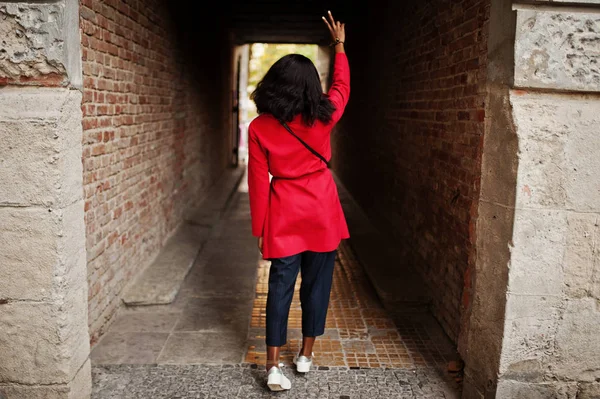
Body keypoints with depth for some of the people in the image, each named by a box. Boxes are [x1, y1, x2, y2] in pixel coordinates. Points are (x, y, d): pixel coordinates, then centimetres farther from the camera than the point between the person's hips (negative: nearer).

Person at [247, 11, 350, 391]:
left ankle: (274, 366, 6)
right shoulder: (322, 118, -6)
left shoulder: (259, 128, -8)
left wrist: (261, 229, 4)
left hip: (284, 216, 0)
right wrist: (339, 45, 29)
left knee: (280, 286, 6)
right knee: (316, 283, 13)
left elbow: (258, 182, -5)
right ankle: (306, 354, 27)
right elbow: (342, 87, 15)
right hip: (322, 213, 1)